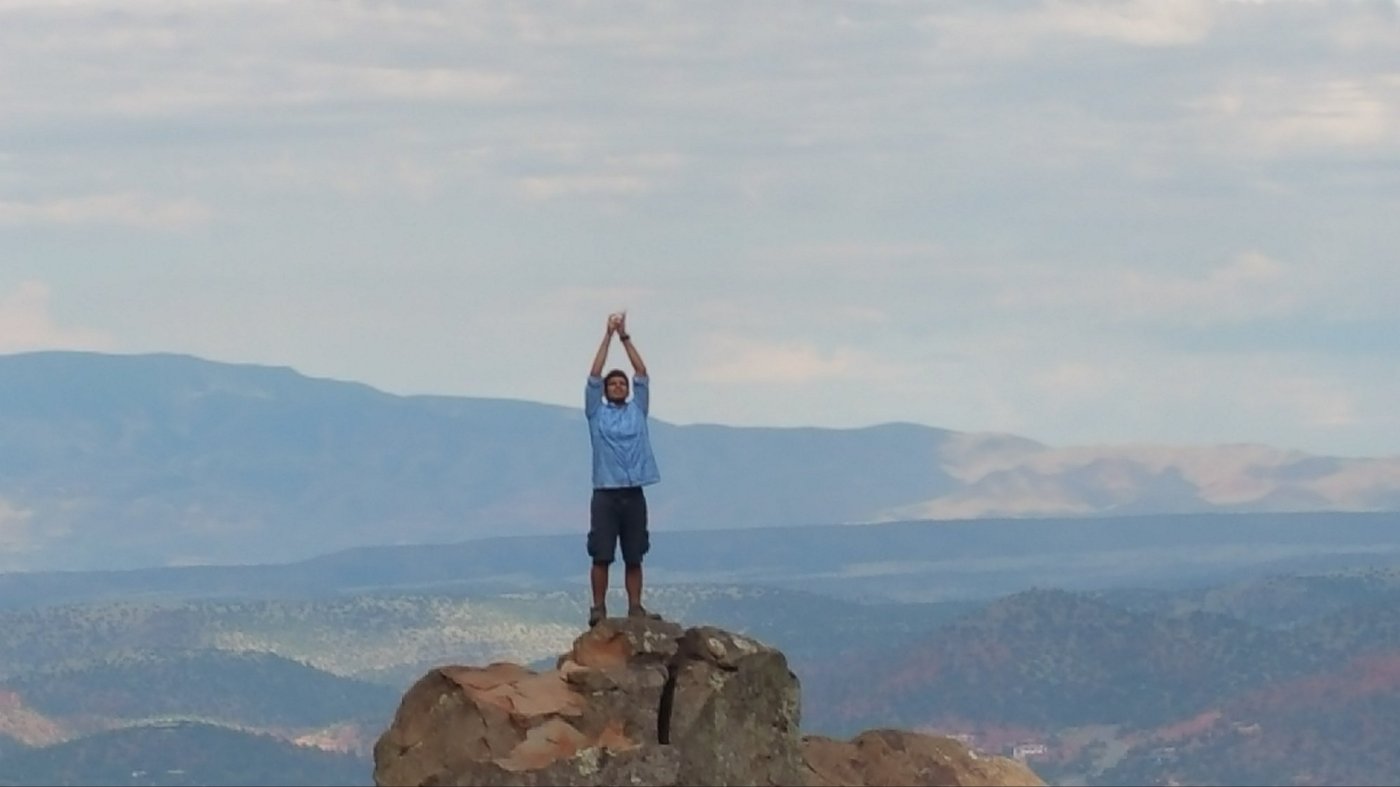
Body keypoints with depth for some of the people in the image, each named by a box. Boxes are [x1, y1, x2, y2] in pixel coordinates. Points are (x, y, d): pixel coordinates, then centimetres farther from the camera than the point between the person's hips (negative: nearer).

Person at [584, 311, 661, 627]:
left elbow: (642, 373, 8)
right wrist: (608, 336, 0)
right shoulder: (597, 413, 8)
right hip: (605, 493, -2)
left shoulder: (637, 411, 14)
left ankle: (635, 607, 7)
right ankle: (599, 609, -2)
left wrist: (625, 336, 5)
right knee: (602, 556, -4)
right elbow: (594, 376, 1)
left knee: (634, 557, 4)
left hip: (634, 494, 2)